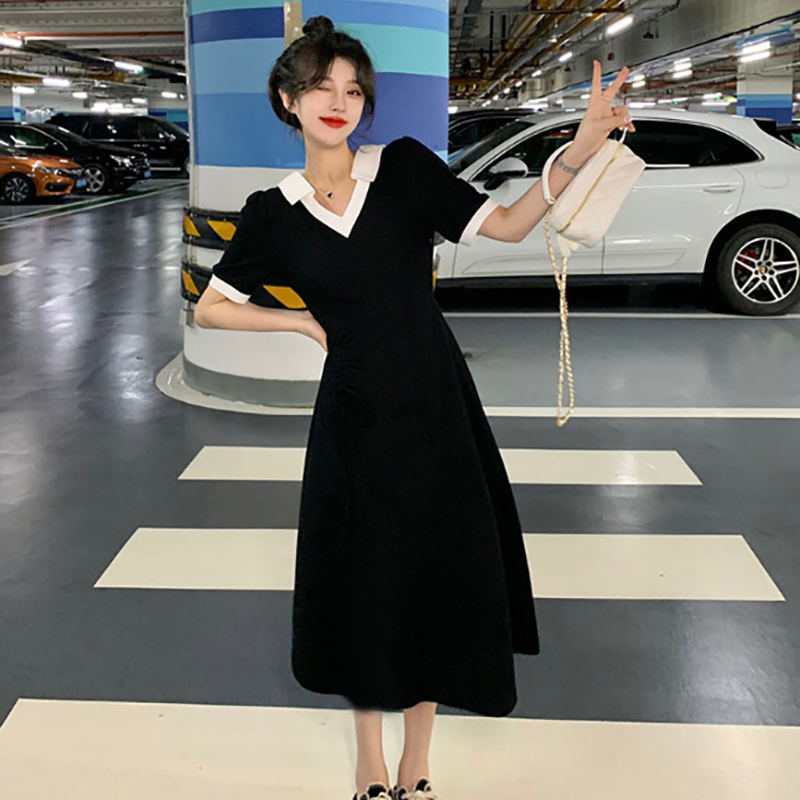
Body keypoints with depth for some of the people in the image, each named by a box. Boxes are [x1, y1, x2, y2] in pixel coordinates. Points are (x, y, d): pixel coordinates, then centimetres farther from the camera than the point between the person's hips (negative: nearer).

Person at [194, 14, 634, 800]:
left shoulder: (405, 168, 0)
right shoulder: (272, 212, 2)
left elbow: (508, 226, -5)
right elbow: (210, 308, 9)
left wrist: (580, 148, -18)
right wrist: (303, 321, 0)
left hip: (433, 404, 0)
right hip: (353, 412, 0)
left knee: (436, 579, 6)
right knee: (362, 587, 9)